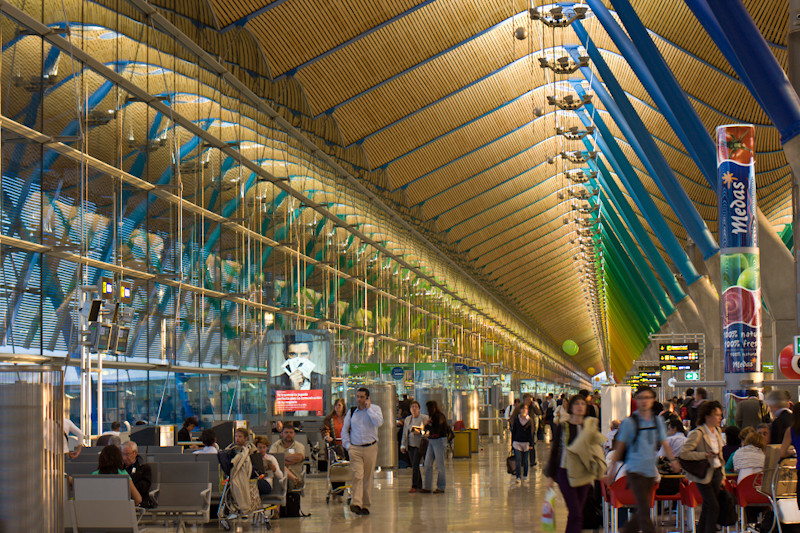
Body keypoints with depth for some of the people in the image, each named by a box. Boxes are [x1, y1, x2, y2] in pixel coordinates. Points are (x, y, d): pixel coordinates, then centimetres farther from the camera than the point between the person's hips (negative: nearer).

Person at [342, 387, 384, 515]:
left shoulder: (375, 409, 2)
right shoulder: (351, 411, 9)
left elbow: (379, 423, -17)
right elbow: (344, 429, 16)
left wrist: (368, 408, -13)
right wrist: (347, 445, 5)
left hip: (370, 448, 0)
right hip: (355, 448, 0)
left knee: (368, 478, 5)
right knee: (357, 475, -14)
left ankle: (366, 505, 14)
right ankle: (356, 503, -22)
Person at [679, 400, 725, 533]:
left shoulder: (717, 431, 10)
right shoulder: (698, 433, -15)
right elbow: (684, 453, -20)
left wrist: (722, 477, 18)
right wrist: (705, 455, -22)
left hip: (716, 473, 7)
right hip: (704, 475, -7)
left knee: (707, 507, 12)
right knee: (714, 507, -10)